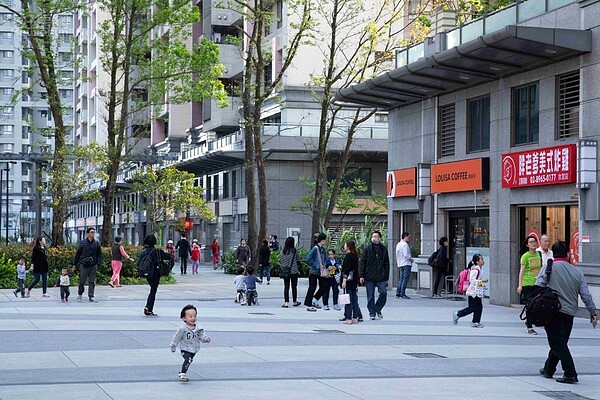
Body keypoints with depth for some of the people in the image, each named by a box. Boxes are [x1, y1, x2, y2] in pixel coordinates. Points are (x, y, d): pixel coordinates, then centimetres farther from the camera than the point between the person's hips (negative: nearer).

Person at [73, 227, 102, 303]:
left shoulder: (96, 243, 6)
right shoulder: (83, 243, 1)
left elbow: (99, 254, 11)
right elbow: (78, 254, 6)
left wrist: (97, 264, 0)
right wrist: (74, 264, 5)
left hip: (93, 266, 2)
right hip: (84, 265, -2)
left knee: (92, 282, 0)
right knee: (82, 281, 3)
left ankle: (91, 297, 3)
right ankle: (79, 294, 23)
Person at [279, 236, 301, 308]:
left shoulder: (283, 251, -3)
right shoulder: (294, 251, -10)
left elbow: (280, 261, 2)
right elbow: (297, 261, -4)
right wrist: (298, 270, 8)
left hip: (285, 271, 2)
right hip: (294, 271, -2)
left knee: (286, 287, 5)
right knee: (294, 287, 12)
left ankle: (286, 302, -4)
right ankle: (294, 302, 23)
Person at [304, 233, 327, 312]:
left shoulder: (323, 249, 8)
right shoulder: (315, 248, -16)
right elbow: (308, 259, -22)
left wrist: (324, 265, 4)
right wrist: (316, 266, -19)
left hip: (320, 272, 8)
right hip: (314, 272, -8)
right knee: (312, 288, -2)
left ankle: (314, 301, 23)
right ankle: (309, 305, 6)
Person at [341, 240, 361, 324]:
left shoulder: (348, 256, -12)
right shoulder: (355, 255, 14)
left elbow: (346, 269, -18)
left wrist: (344, 280, -20)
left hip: (349, 280, -9)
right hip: (355, 281, 9)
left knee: (348, 299, -7)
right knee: (354, 299, 10)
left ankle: (349, 318, -7)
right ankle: (355, 317, 11)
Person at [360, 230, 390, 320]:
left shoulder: (384, 249, 8)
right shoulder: (367, 249, 0)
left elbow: (386, 264, 13)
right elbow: (362, 262, 0)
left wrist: (386, 277, 9)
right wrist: (361, 275, -7)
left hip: (381, 277, 2)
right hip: (369, 277, -1)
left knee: (383, 293, -8)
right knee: (370, 296, 3)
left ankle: (378, 309, 13)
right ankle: (372, 313, 14)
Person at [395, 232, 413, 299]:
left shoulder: (398, 244, 15)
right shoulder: (405, 244, -13)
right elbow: (406, 255, -20)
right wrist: (411, 259, -5)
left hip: (400, 264, 9)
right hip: (406, 264, -9)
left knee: (401, 279, 13)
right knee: (405, 279, -7)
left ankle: (398, 293, 8)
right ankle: (403, 294, -9)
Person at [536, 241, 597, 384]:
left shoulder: (548, 268, -1)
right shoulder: (577, 272, 9)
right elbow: (586, 295, 7)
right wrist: (593, 313, 14)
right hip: (570, 313, 5)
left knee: (558, 344, -4)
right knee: (560, 343, 18)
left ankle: (570, 374, -11)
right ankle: (548, 369, 30)